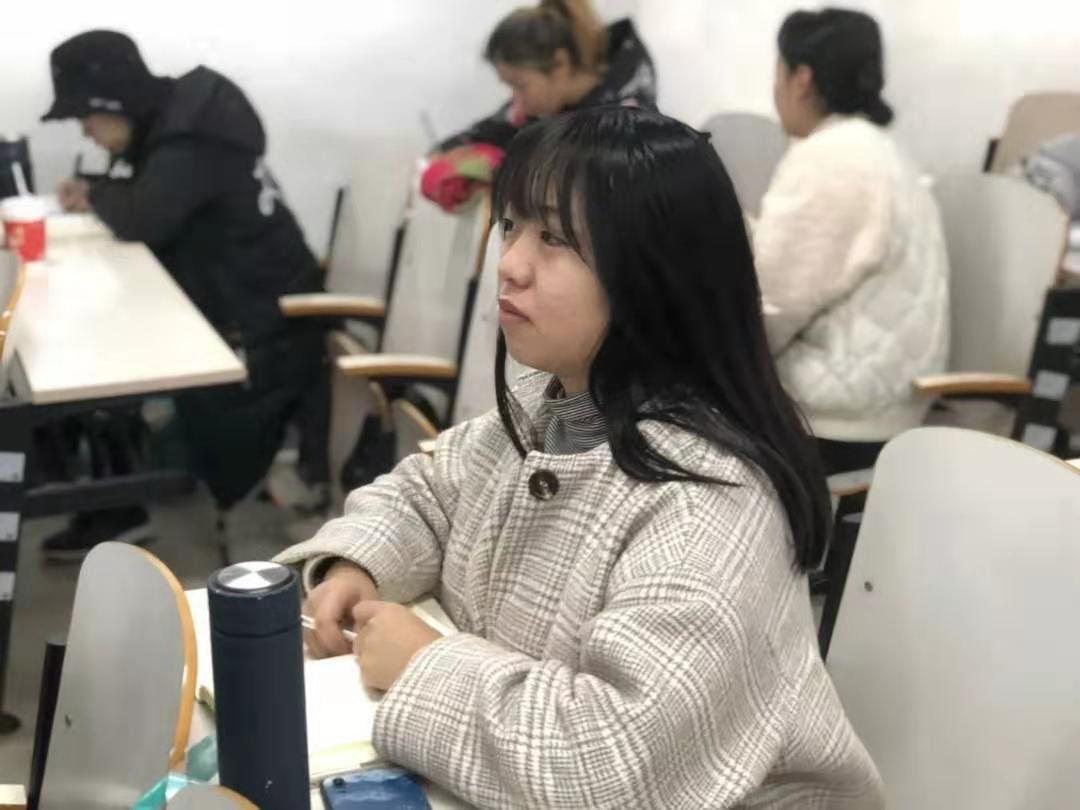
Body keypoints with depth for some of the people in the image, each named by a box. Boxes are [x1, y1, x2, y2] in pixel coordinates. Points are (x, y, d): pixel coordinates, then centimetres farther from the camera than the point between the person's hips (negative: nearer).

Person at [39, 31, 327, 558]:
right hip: (240, 304, 11)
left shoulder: (191, 141, -24)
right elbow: (150, 200, 18)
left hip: (268, 323, -11)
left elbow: (142, 219, -28)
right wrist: (94, 193, 0)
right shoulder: (173, 123, 8)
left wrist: (97, 195, -6)